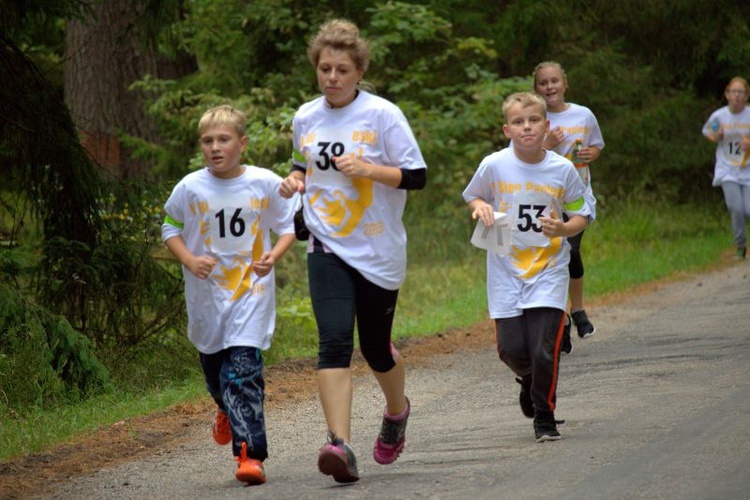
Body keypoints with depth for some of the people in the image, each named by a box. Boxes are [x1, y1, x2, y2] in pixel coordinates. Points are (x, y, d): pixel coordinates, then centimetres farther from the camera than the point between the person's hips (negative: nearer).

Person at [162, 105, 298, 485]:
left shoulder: (266, 183, -6)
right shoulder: (190, 189, -5)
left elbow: (289, 226, 6)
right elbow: (170, 229, 8)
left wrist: (273, 257, -12)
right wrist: (190, 261, -10)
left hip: (252, 290, -3)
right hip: (206, 293, 3)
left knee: (243, 369, -16)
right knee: (213, 366, 18)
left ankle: (250, 454, -18)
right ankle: (227, 411, 53)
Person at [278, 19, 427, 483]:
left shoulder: (383, 114, -8)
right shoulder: (306, 118, 6)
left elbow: (417, 175, -9)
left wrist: (367, 168, -22)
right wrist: (295, 179, 2)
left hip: (379, 252, -2)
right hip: (328, 248, 2)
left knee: (376, 347, 11)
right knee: (335, 340, -17)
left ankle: (397, 410, 45)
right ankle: (340, 444, -25)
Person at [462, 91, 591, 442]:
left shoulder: (562, 169, -5)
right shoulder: (494, 166, -5)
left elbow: (581, 216, 6)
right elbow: (472, 196, 13)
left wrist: (562, 228, -16)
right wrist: (479, 207, -10)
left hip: (548, 271, -1)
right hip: (506, 272, 1)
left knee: (545, 350, -10)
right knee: (511, 349, -4)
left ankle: (544, 418, 12)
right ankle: (528, 380, 34)